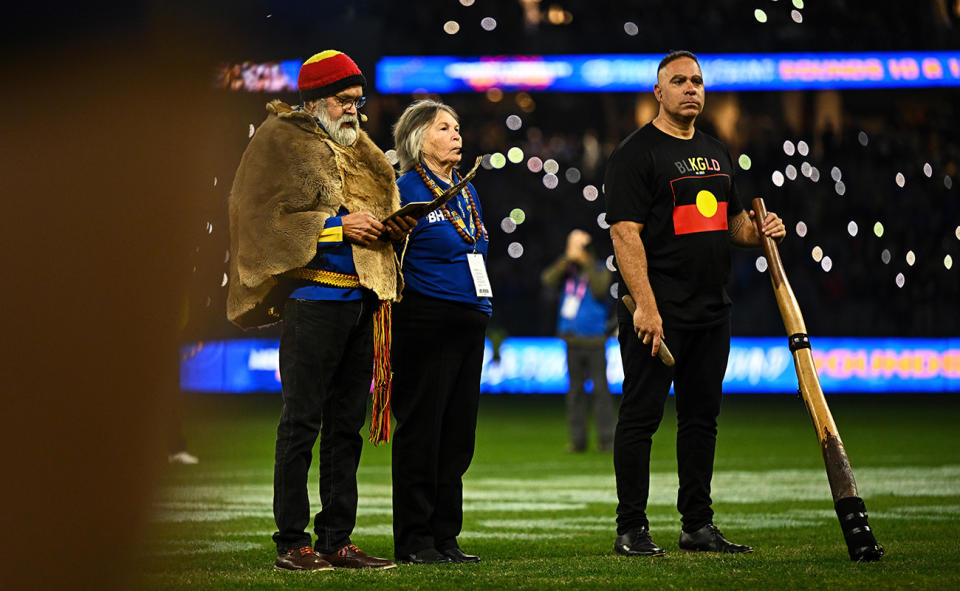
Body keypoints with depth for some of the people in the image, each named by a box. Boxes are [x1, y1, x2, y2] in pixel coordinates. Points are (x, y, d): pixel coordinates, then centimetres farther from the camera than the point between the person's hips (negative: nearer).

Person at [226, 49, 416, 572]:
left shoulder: (358, 146, 20)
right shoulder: (280, 141, -2)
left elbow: (378, 207, 27)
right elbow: (268, 219, -11)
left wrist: (392, 227, 4)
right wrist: (338, 226, -16)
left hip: (362, 295, 7)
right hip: (312, 297, -7)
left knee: (346, 425, 9)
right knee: (302, 422, -4)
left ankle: (337, 540, 13)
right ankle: (292, 543, 0)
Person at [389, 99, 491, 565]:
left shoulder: (467, 192, 17)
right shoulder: (406, 191, -7)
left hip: (469, 324, 8)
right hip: (426, 323, -8)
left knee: (458, 433, 8)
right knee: (421, 431, -4)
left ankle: (445, 536, 14)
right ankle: (413, 540, 1)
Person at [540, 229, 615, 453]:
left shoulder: (600, 270, 1)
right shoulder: (567, 271, 10)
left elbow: (600, 290, -18)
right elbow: (548, 280, -7)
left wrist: (587, 263, -13)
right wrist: (568, 259, -13)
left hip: (595, 342, -3)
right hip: (572, 341, 3)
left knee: (600, 389, -5)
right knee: (575, 390, 5)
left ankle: (605, 438, -3)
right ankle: (577, 439, 8)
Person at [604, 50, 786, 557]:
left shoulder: (715, 152, 18)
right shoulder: (636, 152, -6)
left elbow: (732, 221, 27)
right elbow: (625, 232, -14)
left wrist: (760, 230, 2)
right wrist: (645, 305, -23)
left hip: (711, 313, 8)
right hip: (658, 312, -7)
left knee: (702, 417, 11)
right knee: (641, 416, -4)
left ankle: (698, 525, 18)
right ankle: (631, 529, 0)